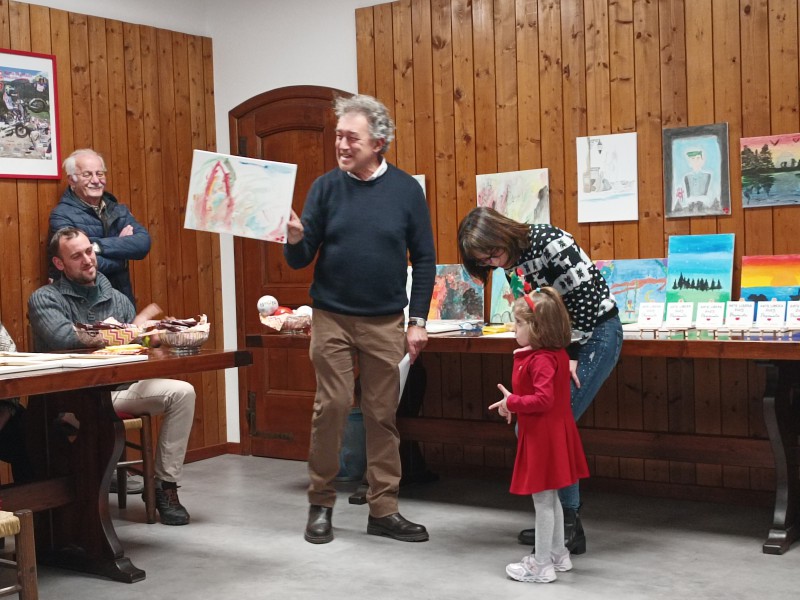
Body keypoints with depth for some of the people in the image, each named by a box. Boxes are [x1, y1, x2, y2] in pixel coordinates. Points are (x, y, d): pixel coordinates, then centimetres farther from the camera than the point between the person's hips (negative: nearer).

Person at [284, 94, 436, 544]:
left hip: (386, 322, 0)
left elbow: (424, 260, 3)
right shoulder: (326, 187, 1)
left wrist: (418, 320, -2)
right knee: (331, 408, 0)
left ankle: (384, 510, 15)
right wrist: (294, 239, -21)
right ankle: (321, 505, 15)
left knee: (384, 415, 5)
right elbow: (301, 260, 2)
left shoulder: (406, 190, 0)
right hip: (332, 318, 0)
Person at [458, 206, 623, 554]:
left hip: (595, 334, -9)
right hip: (560, 342, 9)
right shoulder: (510, 265, 6)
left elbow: (586, 294, -21)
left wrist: (572, 354, -18)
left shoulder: (549, 241, -19)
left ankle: (569, 526, -2)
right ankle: (557, 519, 14)